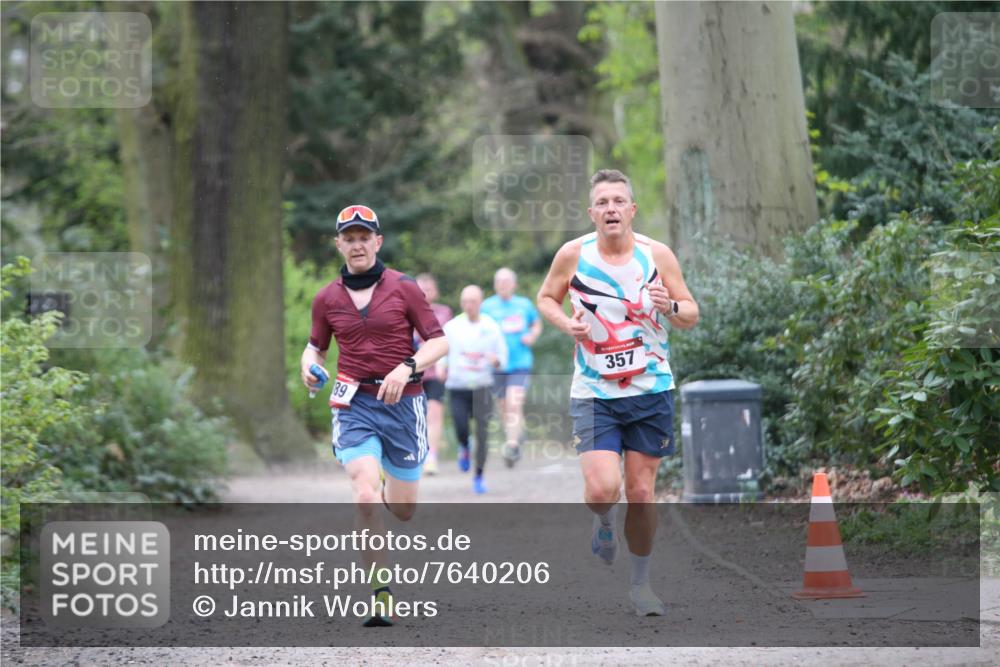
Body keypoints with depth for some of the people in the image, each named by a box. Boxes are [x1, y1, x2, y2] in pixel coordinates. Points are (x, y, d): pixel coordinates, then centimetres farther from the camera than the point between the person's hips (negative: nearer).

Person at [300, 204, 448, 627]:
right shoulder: (327, 299, 5)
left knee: (403, 511, 7)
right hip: (354, 404, 0)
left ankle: (391, 486, 47)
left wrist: (407, 367, -18)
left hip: (402, 402, 0)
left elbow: (439, 341, -1)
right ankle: (380, 595, -16)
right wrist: (310, 366, -4)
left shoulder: (403, 288, -1)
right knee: (365, 496, -21)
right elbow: (316, 345, 18)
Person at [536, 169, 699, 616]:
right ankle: (603, 524, 22)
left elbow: (691, 316, 5)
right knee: (602, 488, -16)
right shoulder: (573, 254, -5)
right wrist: (566, 323, -9)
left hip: (651, 391, 1)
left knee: (641, 492, 4)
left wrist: (672, 307, -18)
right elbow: (546, 298, 12)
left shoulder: (657, 255, -3)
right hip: (594, 392, -1)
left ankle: (640, 583, 21)